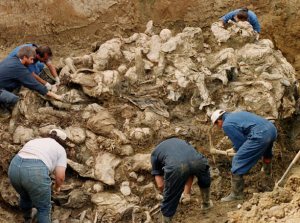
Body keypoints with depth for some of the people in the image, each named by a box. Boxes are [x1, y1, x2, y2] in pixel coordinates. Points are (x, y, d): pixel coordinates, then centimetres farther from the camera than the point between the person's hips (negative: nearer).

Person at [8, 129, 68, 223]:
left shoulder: (34, 142, 30)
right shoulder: (60, 150, 16)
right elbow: (60, 176, 7)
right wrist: (57, 187, 28)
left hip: (14, 168, 6)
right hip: (35, 173, -6)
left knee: (25, 196, 33)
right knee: (44, 208, 14)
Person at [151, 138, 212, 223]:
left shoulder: (154, 154, 32)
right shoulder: (179, 141, 44)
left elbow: (160, 185, 27)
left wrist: (169, 193, 48)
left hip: (176, 166, -4)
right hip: (197, 160, 4)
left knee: (169, 200, 17)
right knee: (204, 180, 39)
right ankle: (206, 203, 57)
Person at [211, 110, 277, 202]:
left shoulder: (226, 124, 1)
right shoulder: (236, 114, 27)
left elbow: (239, 142, 0)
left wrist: (238, 150, 22)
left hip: (260, 135, -9)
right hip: (272, 129, 9)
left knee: (238, 162, 0)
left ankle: (236, 194, 2)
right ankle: (267, 169, 67)